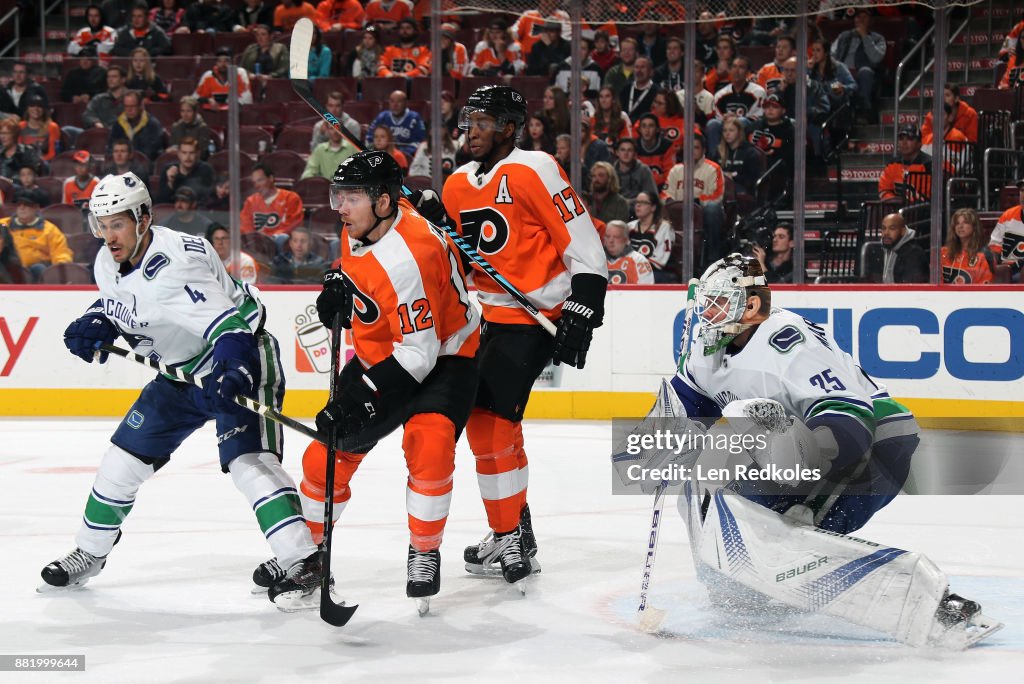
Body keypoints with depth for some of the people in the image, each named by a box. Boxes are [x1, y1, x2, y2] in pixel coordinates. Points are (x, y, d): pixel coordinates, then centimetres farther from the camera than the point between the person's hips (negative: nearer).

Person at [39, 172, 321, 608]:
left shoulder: (174, 264, -30)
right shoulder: (109, 265, -3)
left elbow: (230, 327, -37)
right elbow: (114, 306, 19)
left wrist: (233, 375, -53)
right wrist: (94, 326, -3)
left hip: (238, 363, -9)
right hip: (182, 372, 9)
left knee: (248, 461, -26)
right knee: (124, 458, 11)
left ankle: (301, 562, -28)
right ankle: (89, 554, 31)